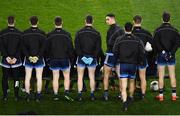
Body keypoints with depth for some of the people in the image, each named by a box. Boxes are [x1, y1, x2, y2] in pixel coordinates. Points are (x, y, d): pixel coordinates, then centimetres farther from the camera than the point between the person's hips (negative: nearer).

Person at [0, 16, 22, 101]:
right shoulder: (19, 33, -2)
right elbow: (20, 47, -7)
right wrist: (16, 58, -10)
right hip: (16, 60, 0)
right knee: (16, 77, 8)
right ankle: (16, 96, 6)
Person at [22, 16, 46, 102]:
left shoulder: (25, 33, -2)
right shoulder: (41, 33, -7)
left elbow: (23, 46, -5)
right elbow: (43, 47, -11)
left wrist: (28, 56, -5)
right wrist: (38, 56, -9)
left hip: (28, 58, 1)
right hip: (39, 59, -1)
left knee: (27, 77, 7)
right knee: (39, 77, 4)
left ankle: (27, 95, 6)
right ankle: (38, 96, 3)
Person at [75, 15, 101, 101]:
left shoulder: (79, 33, -4)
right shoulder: (96, 33, -2)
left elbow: (76, 46, -7)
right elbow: (98, 47, -4)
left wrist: (80, 55, -4)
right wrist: (94, 56, -2)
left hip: (81, 58, -1)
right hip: (92, 58, 1)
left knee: (80, 77, 5)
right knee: (92, 77, 7)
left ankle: (80, 94, 2)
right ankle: (92, 94, 8)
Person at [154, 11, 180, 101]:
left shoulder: (158, 30, -6)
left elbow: (155, 43, -15)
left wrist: (162, 51, -12)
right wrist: (172, 52, -8)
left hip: (161, 55, -2)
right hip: (171, 56, 2)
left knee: (161, 76, 2)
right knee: (172, 75, 8)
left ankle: (160, 95, 3)